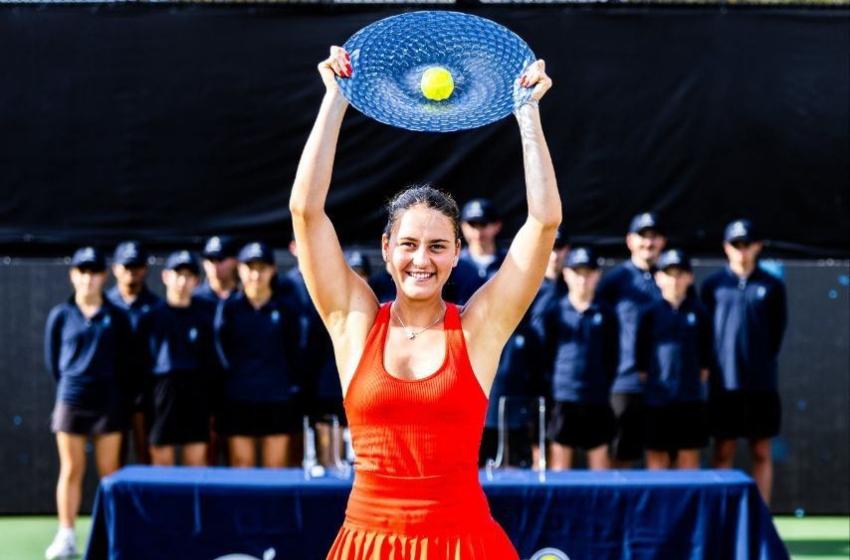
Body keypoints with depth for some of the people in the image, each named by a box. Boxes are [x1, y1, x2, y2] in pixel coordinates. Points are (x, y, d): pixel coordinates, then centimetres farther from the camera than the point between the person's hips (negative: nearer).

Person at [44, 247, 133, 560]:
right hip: (71, 400, 0)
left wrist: (118, 394, 4)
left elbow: (124, 360, 6)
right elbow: (52, 359, 9)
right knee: (71, 471, 3)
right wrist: (68, 387, 9)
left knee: (109, 471, 3)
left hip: (108, 401, 0)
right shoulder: (61, 315, 3)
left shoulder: (116, 317, 3)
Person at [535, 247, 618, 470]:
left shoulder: (606, 315, 5)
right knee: (560, 462, 3)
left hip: (596, 401, 1)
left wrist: (604, 387, -1)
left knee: (600, 458, 6)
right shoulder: (552, 313, 1)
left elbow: (612, 358, 7)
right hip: (562, 400, -1)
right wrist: (549, 387, -5)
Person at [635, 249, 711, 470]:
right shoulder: (651, 313, -1)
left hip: (691, 399, 1)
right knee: (657, 458, 3)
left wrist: (698, 381, 4)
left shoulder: (697, 312, 3)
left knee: (689, 458, 4)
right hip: (657, 399, -1)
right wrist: (649, 381, 0)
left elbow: (705, 357, 8)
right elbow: (640, 355, 2)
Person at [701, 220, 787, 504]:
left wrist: (763, 361, 4)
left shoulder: (772, 286, 4)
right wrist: (714, 365, 1)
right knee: (723, 452, 3)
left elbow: (777, 331, 7)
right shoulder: (712, 285, 3)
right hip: (724, 383, 0)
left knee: (762, 453, 5)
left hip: (761, 384, 0)